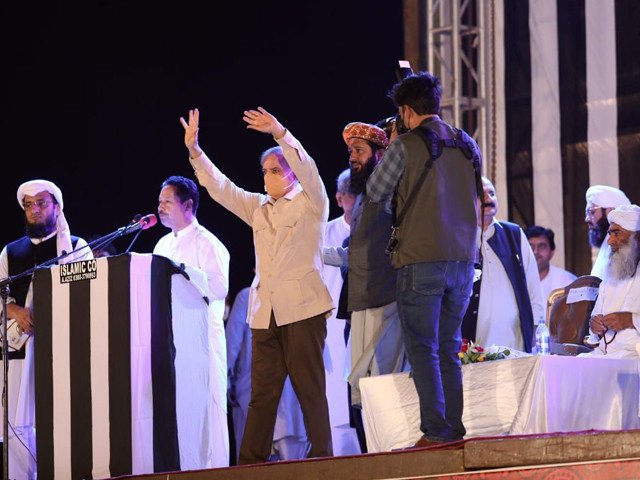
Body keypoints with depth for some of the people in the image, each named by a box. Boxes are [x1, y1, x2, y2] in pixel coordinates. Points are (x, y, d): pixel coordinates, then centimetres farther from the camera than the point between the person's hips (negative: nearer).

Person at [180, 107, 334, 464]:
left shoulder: (311, 203, 3)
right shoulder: (258, 208, 20)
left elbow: (307, 169, -15)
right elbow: (221, 187, 13)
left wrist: (279, 133, -28)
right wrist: (194, 150, 1)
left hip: (303, 309, -5)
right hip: (265, 312, 5)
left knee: (310, 388, -4)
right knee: (262, 391, 2)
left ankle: (322, 458, 0)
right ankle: (251, 463, 0)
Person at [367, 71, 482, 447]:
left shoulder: (405, 146, -7)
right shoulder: (468, 146, 10)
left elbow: (375, 193, 3)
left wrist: (387, 155, 19)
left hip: (421, 261, -5)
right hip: (463, 260, 5)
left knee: (423, 349, -1)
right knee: (449, 350, 12)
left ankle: (435, 431, -7)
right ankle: (455, 429, 8)